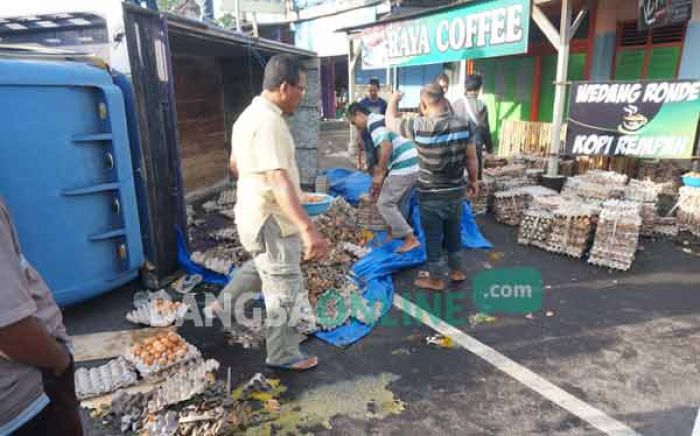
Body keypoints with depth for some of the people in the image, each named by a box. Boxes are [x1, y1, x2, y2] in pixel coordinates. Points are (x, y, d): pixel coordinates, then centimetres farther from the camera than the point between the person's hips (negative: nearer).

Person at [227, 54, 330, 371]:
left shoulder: (249, 115, 9)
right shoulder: (268, 122, -24)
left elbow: (235, 164, 22)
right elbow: (279, 180, -37)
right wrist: (309, 229, -46)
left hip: (255, 216, 10)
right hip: (272, 222, -10)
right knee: (285, 291, 6)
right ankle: (284, 355, 24)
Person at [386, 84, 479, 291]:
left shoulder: (420, 126, -20)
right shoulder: (462, 124, -6)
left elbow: (391, 121, -6)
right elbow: (471, 157, 2)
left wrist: (394, 99, 13)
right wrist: (473, 181, 17)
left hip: (431, 195, -5)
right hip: (456, 191, 5)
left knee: (433, 236, 10)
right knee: (454, 232, 21)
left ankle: (435, 279, 23)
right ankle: (456, 270, 37)